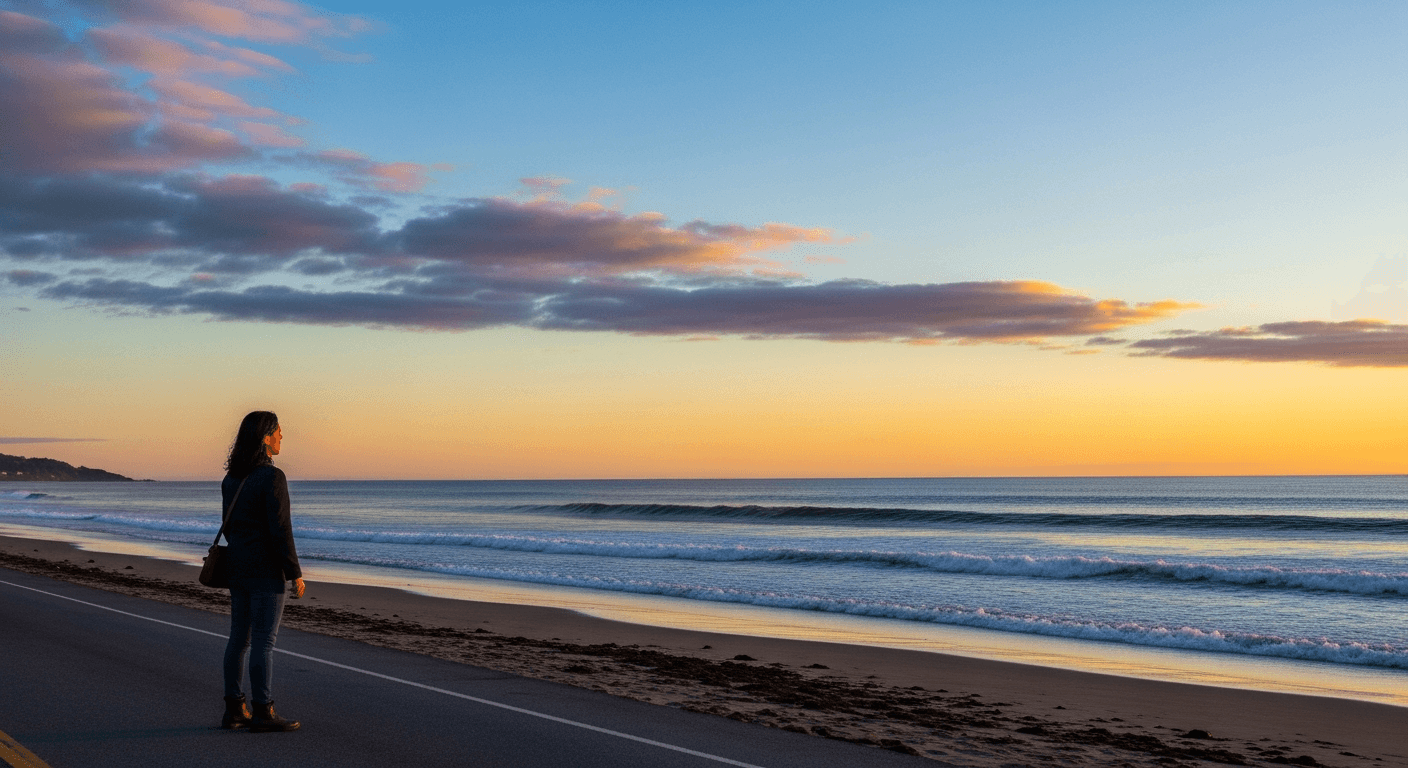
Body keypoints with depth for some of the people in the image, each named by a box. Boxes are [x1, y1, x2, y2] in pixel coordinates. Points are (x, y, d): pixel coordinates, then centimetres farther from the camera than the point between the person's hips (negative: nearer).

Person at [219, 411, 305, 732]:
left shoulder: (232, 478, 8)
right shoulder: (272, 477, -18)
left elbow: (230, 525, 15)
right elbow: (280, 530, -20)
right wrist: (296, 573, -13)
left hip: (238, 565, 8)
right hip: (266, 569, -8)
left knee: (240, 637, 12)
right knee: (264, 640, -3)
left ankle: (234, 710, 17)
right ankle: (263, 713, 2)